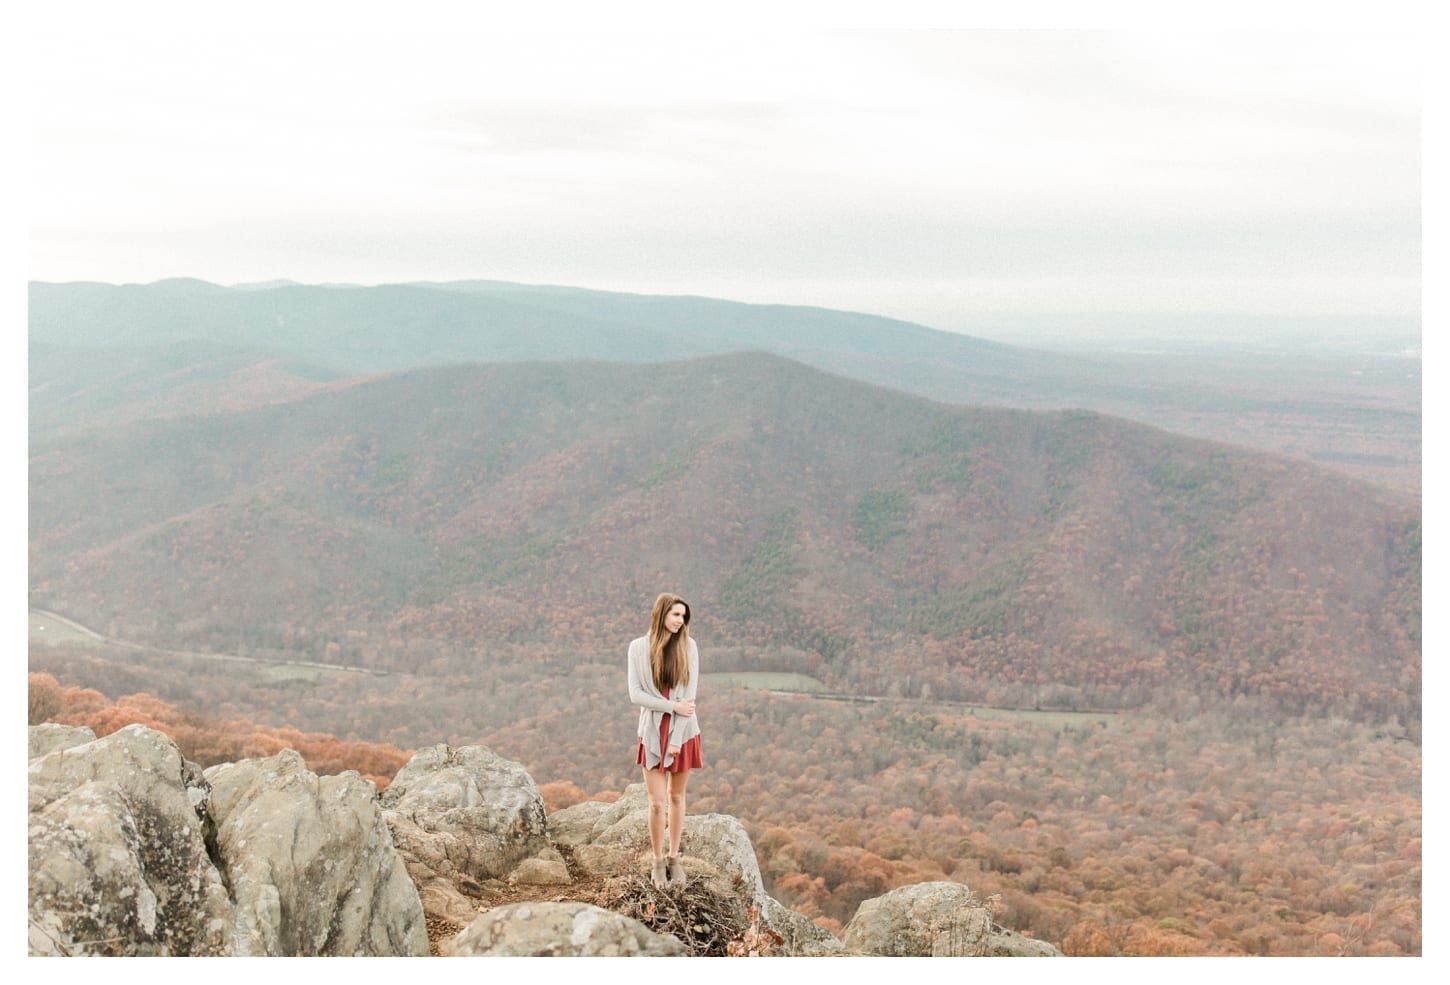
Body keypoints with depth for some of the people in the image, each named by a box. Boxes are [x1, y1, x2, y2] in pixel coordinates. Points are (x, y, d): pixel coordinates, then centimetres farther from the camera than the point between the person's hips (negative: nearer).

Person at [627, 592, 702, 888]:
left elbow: (689, 694, -5)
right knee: (657, 802, -3)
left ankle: (674, 858, 22)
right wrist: (673, 707, -16)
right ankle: (658, 862, 11)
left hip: (683, 732, 1)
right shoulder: (639, 647, -3)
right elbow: (636, 694, -7)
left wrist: (676, 738, -11)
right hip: (652, 731, -1)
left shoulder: (688, 646, -2)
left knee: (676, 796, 10)